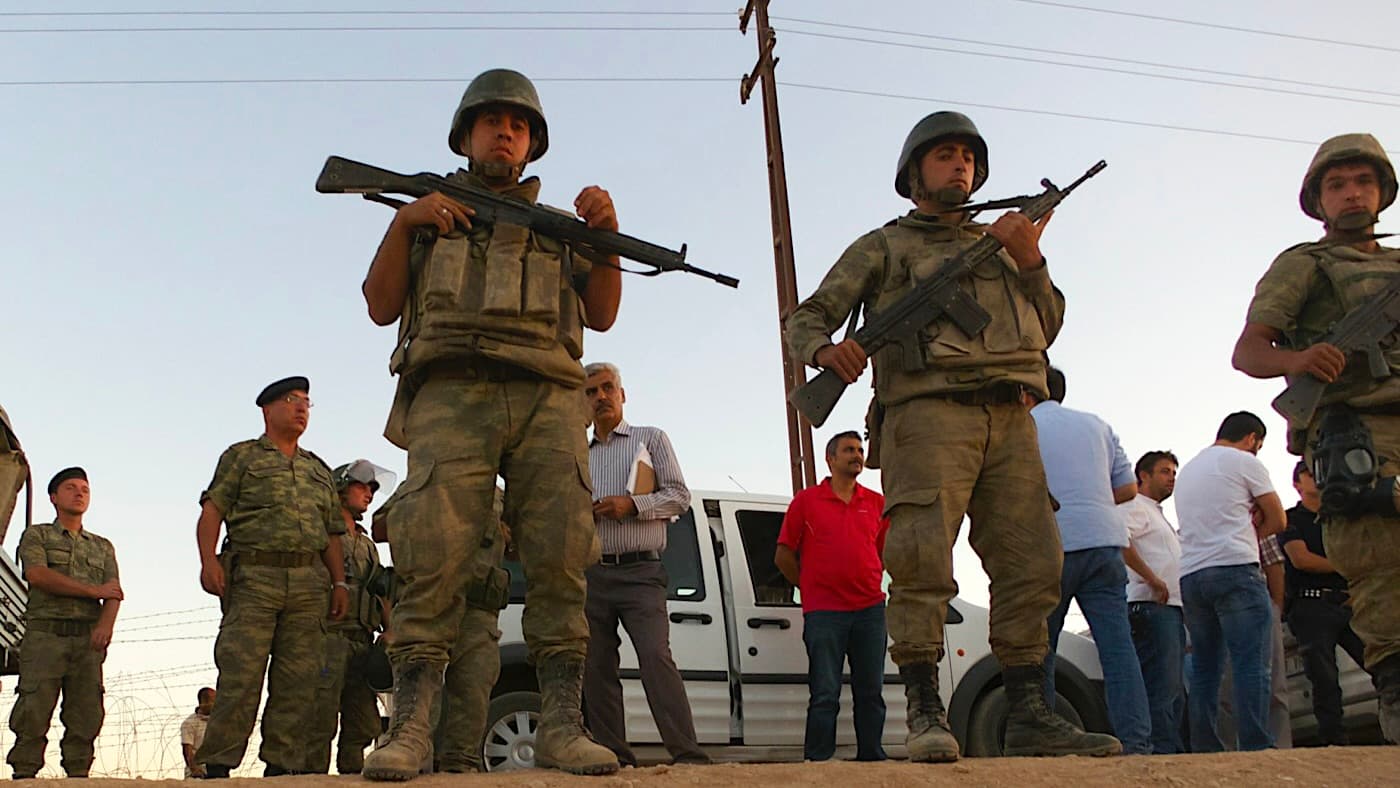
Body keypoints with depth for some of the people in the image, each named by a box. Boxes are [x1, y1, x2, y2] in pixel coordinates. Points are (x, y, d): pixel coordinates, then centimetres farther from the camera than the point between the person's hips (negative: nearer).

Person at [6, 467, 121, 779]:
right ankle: (24, 775, -9)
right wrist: (94, 591, -5)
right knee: (33, 712, -10)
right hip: (45, 634, -3)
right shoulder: (36, 535, 14)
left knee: (86, 714, -4)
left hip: (88, 638, 3)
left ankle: (78, 775, -3)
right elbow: (37, 575, -5)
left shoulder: (102, 547, 23)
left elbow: (114, 590, 9)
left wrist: (106, 623, -13)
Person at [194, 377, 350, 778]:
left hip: (308, 583, 4)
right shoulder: (242, 456, 11)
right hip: (253, 576, -4)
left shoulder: (319, 470, 24)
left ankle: (282, 767, 4)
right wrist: (208, 560, -14)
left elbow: (331, 533, 23)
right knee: (240, 674, -9)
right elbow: (212, 511, 1)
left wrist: (339, 581, 12)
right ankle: (217, 767, -5)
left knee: (298, 679, 0)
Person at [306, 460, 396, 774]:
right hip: (328, 638, -7)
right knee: (321, 721, -13)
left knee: (362, 723, 5)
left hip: (362, 642, 7)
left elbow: (381, 593, 23)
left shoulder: (368, 545, 27)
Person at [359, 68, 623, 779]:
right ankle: (409, 730, -16)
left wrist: (607, 234, 2)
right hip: (452, 394, -1)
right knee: (433, 557, -17)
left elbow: (602, 314, 17)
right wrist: (404, 220, 3)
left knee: (560, 559, -11)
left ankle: (561, 727, -10)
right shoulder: (428, 217, 25)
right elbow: (381, 306, 15)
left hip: (546, 399, 2)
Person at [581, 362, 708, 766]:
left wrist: (633, 504, -12)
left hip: (640, 571, -5)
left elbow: (679, 496, 3)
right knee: (596, 669, 0)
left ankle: (689, 756, -23)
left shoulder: (651, 439, 11)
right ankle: (615, 759, 5)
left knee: (656, 658, -19)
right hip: (590, 574, 5)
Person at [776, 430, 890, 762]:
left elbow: (886, 550, 22)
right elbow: (784, 555, 6)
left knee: (870, 693, 6)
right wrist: (810, 588, 7)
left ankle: (872, 759, 13)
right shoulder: (806, 501, 3)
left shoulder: (877, 503, 11)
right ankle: (818, 761, 2)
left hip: (870, 610, 3)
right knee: (825, 695, -3)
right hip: (823, 613, -3)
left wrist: (867, 582, 13)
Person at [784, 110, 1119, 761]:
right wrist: (825, 349, -15)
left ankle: (1028, 716, 5)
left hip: (1010, 418, 5)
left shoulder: (999, 242, 30)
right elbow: (806, 318, 9)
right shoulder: (883, 247, 18)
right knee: (922, 560, -18)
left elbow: (1046, 329, 23)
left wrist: (1031, 263, 5)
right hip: (928, 414, -5)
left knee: (1030, 563, 0)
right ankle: (923, 712, -15)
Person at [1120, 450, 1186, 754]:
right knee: (1162, 687, -16)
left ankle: (1173, 751, 12)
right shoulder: (1135, 507, -2)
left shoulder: (1158, 515, 30)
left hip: (1171, 608, 11)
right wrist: (1153, 580, -21)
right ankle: (1163, 750, -19)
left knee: (1175, 689, 10)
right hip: (1152, 606, -10)